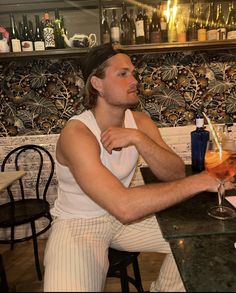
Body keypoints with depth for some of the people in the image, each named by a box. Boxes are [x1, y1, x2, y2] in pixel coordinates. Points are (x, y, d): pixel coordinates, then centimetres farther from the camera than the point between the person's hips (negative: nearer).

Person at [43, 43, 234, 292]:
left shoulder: (140, 121, -4)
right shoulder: (76, 133, -26)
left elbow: (176, 174, -11)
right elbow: (124, 207, -37)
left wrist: (138, 138, -27)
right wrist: (201, 181, -32)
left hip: (123, 218, 6)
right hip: (76, 224, -5)